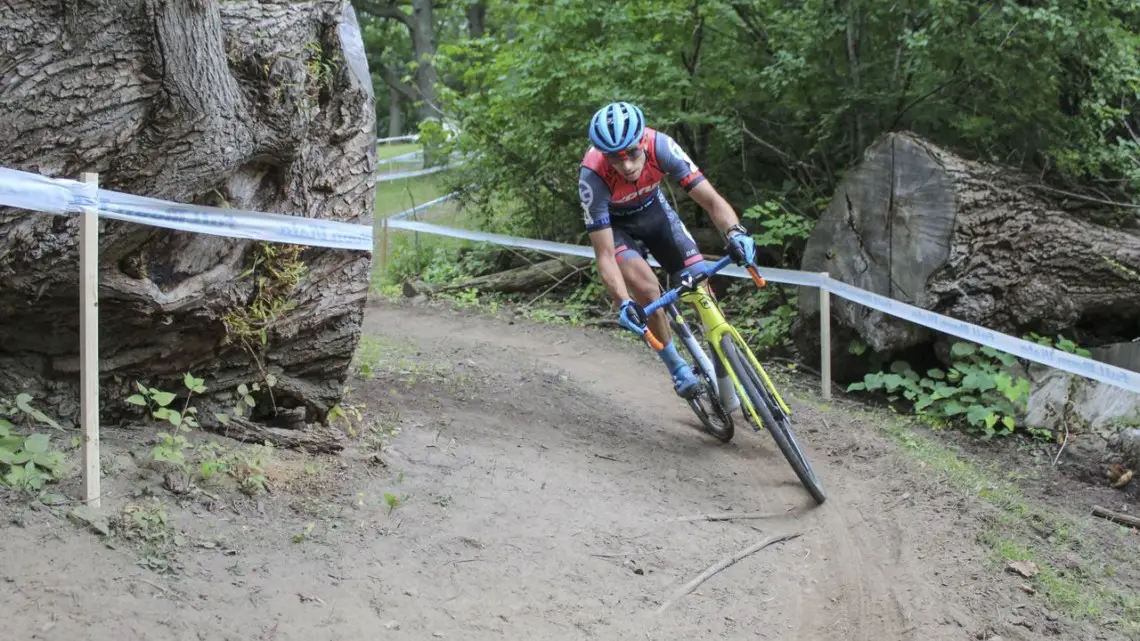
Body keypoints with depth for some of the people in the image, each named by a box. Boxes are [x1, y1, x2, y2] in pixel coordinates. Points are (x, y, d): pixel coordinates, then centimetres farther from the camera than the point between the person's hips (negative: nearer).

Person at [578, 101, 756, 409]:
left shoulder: (661, 146, -33)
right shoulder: (593, 176, -37)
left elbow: (711, 200, -33)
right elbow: (604, 255, -33)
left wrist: (735, 232, -52)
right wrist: (623, 303, -46)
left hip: (655, 212, 3)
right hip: (616, 226, -2)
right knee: (647, 288, -28)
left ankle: (726, 383, 6)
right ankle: (677, 368, -5)